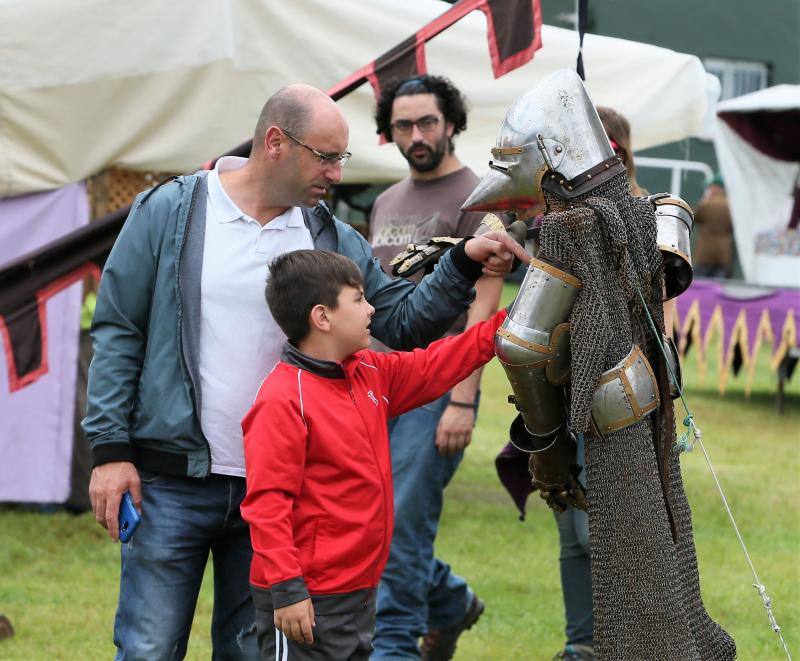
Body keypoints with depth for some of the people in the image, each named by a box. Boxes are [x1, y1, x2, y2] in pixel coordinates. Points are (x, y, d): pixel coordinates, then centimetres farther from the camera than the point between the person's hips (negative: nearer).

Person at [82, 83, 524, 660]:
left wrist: (463, 267, -10)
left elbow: (399, 320, 6)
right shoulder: (170, 212, -3)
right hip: (171, 482, -3)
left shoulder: (331, 239, 7)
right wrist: (110, 450, -7)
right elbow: (118, 332, -2)